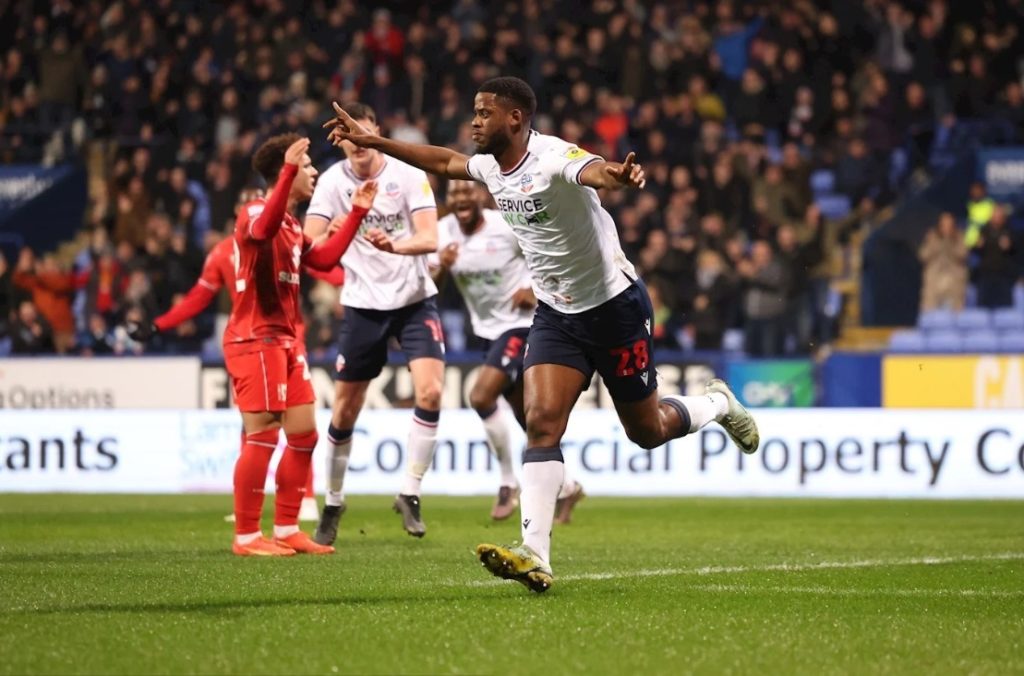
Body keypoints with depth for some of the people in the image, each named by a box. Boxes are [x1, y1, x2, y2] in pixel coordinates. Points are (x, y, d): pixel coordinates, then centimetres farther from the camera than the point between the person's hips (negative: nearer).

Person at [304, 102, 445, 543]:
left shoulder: (410, 177, -8)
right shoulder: (333, 181, -4)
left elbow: (430, 238, -18)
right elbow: (310, 244, -12)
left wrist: (393, 244, -39)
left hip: (414, 299, -1)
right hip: (363, 304, 1)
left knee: (429, 391, -19)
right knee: (344, 411, 4)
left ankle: (409, 494, -5)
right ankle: (333, 503, 21)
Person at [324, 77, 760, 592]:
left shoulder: (553, 158, -25)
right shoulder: (490, 166, -1)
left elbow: (595, 172, -48)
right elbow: (443, 161, 19)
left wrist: (618, 176, -72)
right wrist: (372, 141, 21)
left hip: (615, 305, -6)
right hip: (555, 314, 6)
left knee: (646, 432, 8)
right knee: (541, 423, -13)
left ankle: (717, 404, 40)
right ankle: (535, 558, -19)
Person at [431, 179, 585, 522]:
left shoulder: (509, 226, -17)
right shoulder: (444, 232, -3)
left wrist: (536, 289, -18)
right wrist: (442, 267, -21)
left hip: (521, 324, -7)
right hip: (489, 329, 7)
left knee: (481, 397, -21)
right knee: (526, 416, 12)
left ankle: (509, 482, -8)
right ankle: (565, 487, 27)